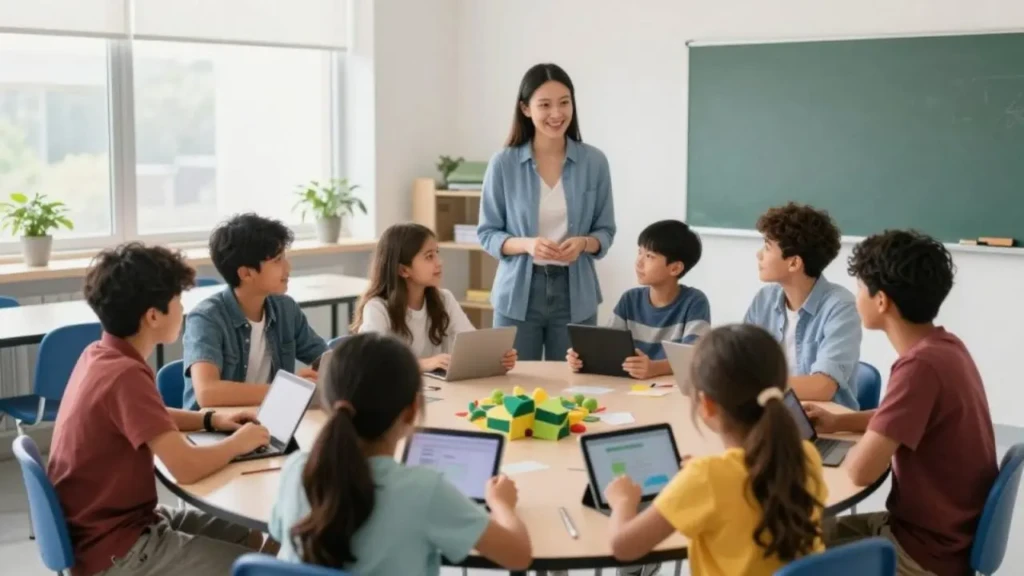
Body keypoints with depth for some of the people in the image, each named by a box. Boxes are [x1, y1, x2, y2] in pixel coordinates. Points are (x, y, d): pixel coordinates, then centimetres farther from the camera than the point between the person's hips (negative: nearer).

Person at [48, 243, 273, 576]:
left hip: (111, 522, 9)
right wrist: (238, 443, -10)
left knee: (249, 537, 15)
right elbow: (186, 468, -29)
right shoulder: (124, 375, -26)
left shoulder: (99, 356, 2)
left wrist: (211, 420, 9)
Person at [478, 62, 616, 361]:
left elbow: (605, 230, 6)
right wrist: (527, 244, -18)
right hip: (519, 293, -1)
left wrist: (584, 243, -15)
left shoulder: (594, 162, -1)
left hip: (575, 293, 1)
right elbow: (487, 233, 0)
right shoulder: (503, 164, -4)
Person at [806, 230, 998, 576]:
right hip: (943, 531, 9)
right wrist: (838, 423, 9)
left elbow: (861, 470, -29)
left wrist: (856, 445, -7)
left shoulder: (921, 365, -27)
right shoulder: (943, 346, 3)